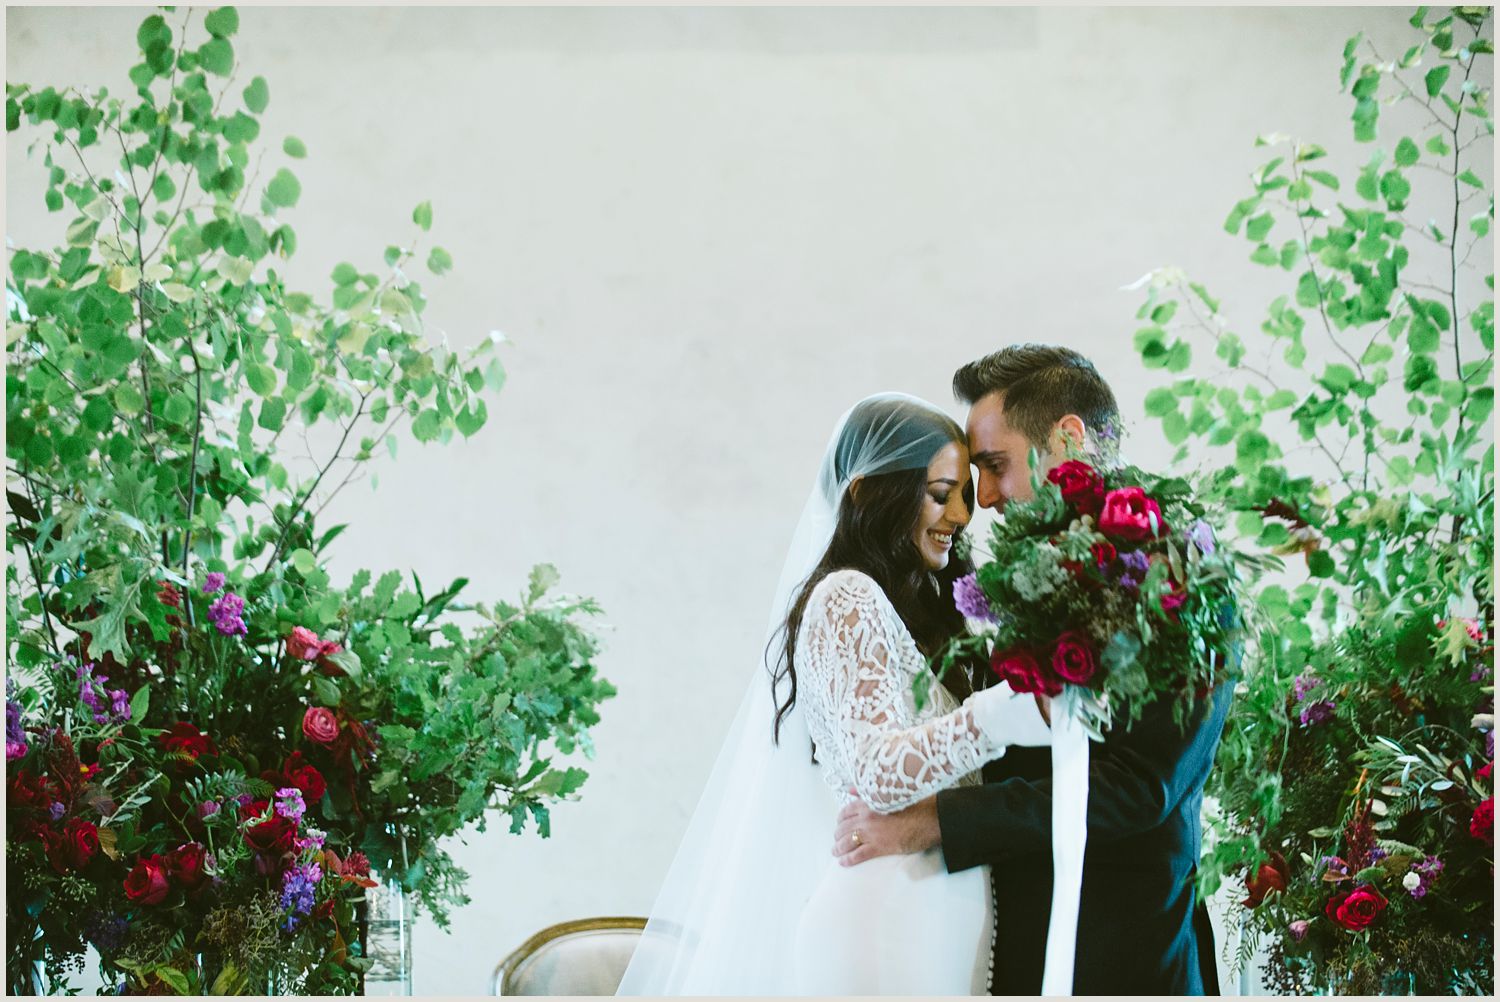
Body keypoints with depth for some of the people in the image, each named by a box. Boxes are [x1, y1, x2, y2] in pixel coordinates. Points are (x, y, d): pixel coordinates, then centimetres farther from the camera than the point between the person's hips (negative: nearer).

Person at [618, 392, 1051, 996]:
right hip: (886, 917, -9)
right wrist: (1011, 709, -35)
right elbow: (878, 771, -25)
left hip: (934, 918, 9)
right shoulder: (848, 602, -12)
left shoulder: (915, 606, 17)